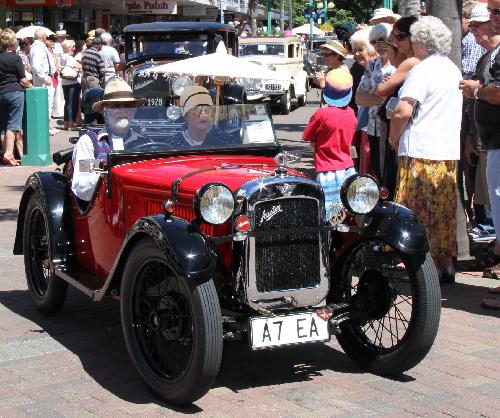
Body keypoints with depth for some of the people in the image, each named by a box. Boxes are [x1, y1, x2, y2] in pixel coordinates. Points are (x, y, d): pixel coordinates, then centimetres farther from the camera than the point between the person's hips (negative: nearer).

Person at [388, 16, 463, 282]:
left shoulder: (422, 70, -13)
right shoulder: (453, 69, 14)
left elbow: (403, 111, -22)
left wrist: (394, 137, -5)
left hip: (421, 153, -8)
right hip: (449, 152, 8)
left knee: (420, 214, -2)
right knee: (445, 214, 12)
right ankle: (446, 265, 17)